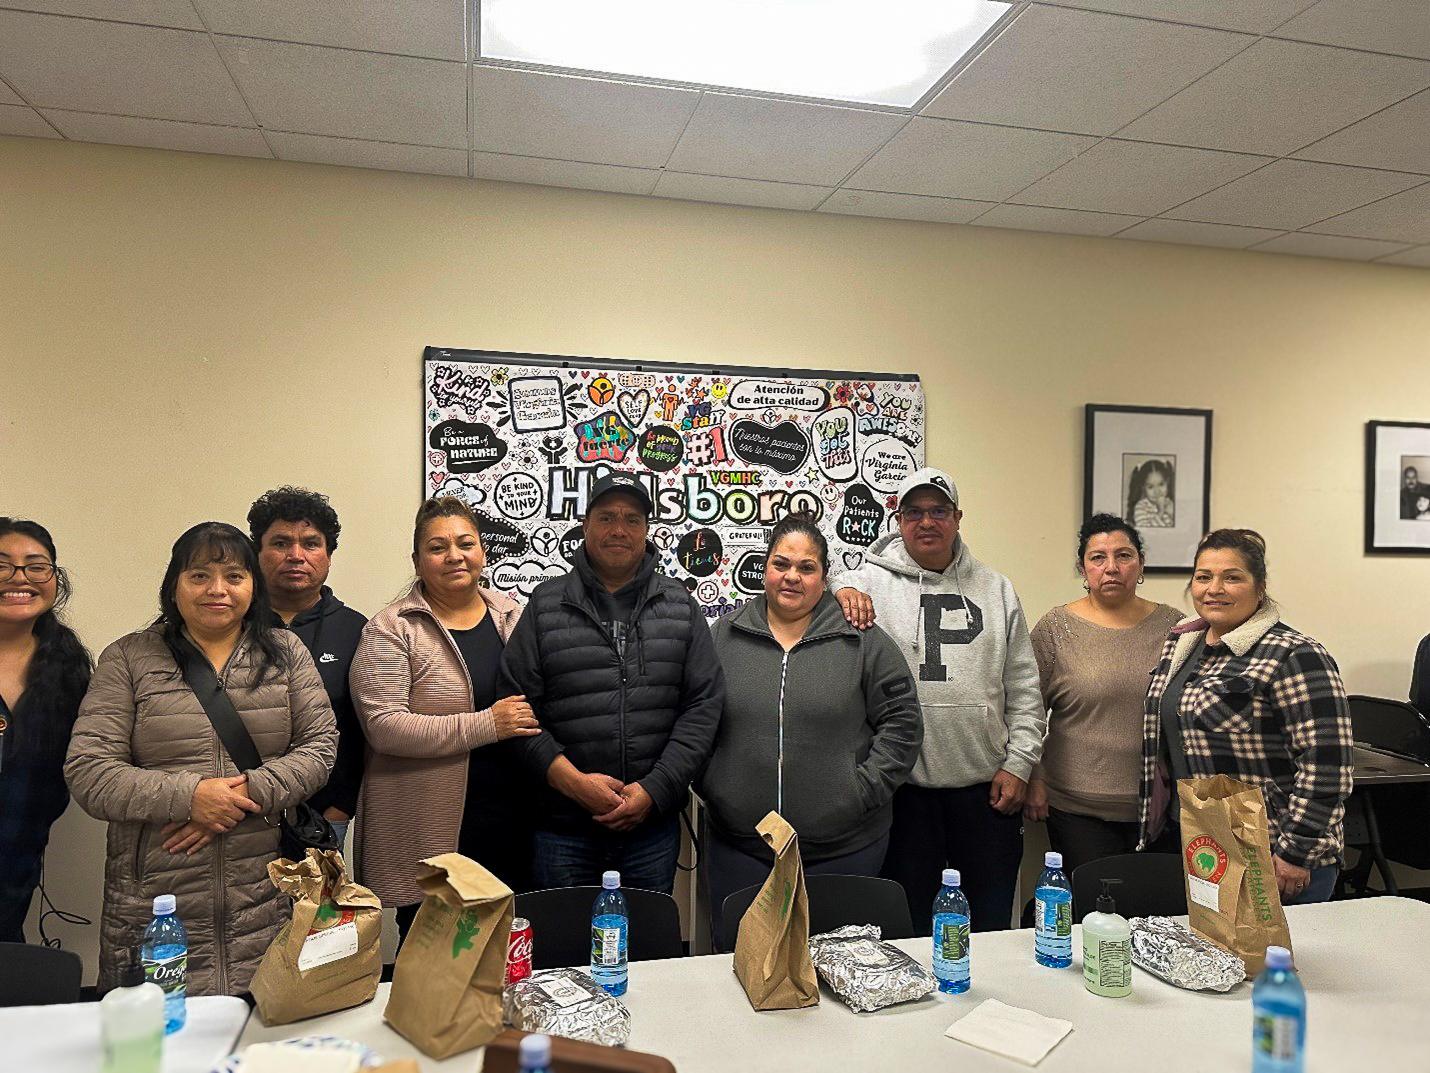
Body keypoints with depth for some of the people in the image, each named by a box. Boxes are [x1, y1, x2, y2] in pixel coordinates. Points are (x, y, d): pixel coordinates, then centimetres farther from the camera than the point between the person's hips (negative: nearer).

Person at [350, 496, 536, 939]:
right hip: (428, 839, -4)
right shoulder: (391, 629, -6)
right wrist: (487, 725, -19)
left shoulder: (512, 615, 10)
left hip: (511, 829, 5)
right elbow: (383, 726, -16)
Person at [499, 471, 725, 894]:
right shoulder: (547, 605, 1)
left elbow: (705, 702, 0)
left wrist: (655, 789, -9)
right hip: (562, 824, -1)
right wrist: (571, 779, -13)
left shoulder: (680, 606, 4)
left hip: (653, 823, 1)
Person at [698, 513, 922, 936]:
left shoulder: (863, 640, 0)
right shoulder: (724, 635, 5)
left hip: (843, 849, -1)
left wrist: (864, 789, -6)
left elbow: (902, 719, 1)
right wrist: (711, 786, 1)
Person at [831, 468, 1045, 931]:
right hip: (905, 786, -2)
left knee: (992, 923, 15)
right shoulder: (871, 583, 0)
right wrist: (839, 592, -27)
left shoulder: (996, 589, 10)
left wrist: (1018, 764, 4)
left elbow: (1023, 688, 11)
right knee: (907, 924, 10)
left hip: (987, 787, 3)